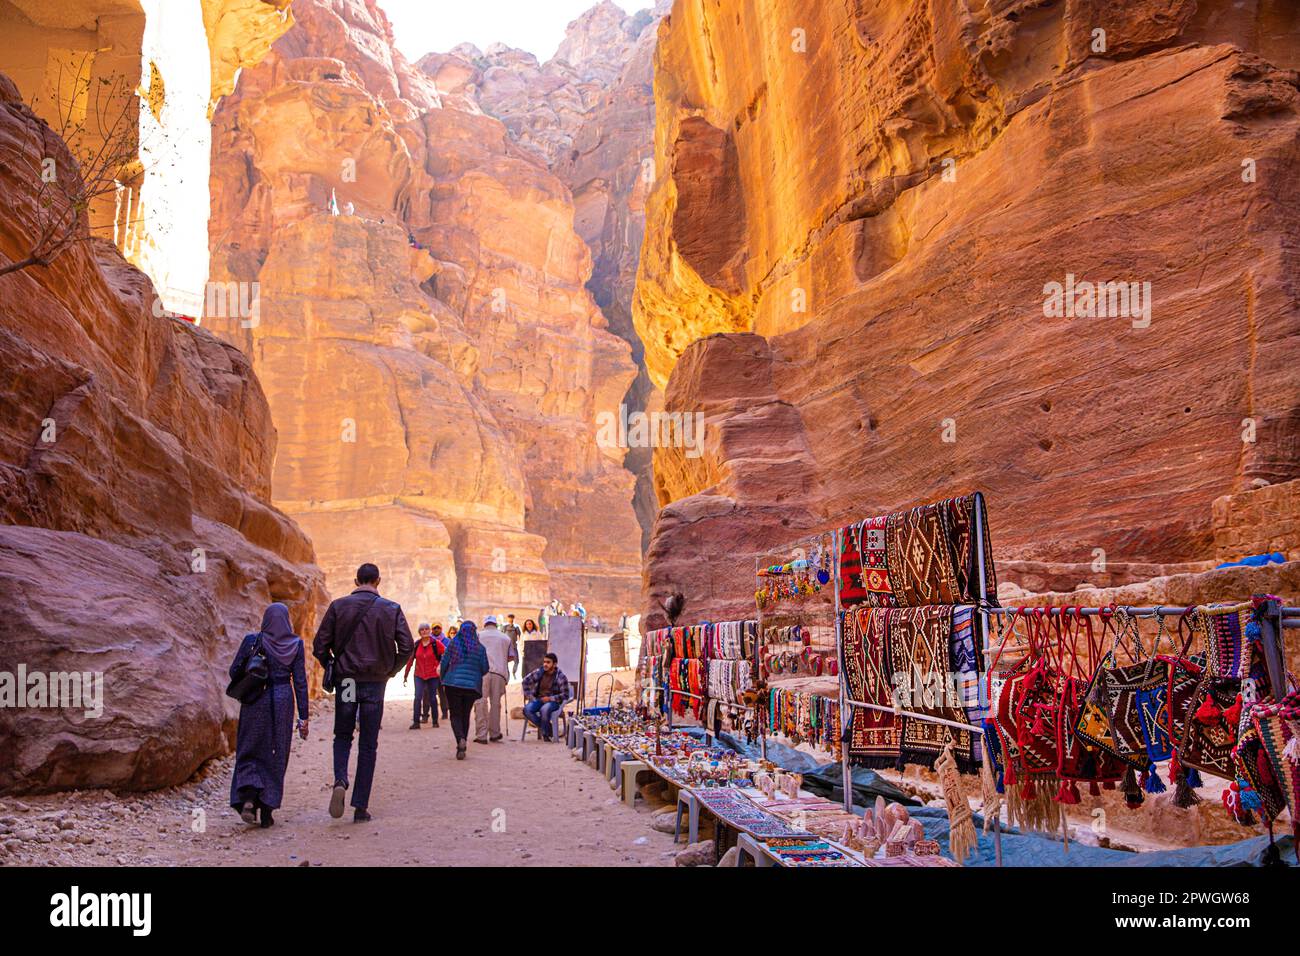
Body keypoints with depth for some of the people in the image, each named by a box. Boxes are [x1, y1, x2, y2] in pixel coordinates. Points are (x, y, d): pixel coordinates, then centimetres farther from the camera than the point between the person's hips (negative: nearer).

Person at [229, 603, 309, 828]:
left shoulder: (252, 640, -4)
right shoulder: (296, 645, -3)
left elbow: (234, 671, -1)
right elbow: (300, 682, -4)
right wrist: (303, 717, 0)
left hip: (255, 701, 0)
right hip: (283, 701, 1)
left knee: (249, 752, 15)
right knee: (275, 757, 11)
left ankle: (248, 798, -8)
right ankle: (266, 812, 11)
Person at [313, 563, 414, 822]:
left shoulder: (339, 606, -1)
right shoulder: (391, 609, -2)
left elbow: (320, 645, -2)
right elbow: (407, 647, -6)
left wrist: (333, 669, 13)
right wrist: (391, 671, 9)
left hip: (345, 681, 1)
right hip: (375, 684, 0)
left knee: (342, 736, 19)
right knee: (368, 745, 8)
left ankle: (340, 780, -8)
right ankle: (360, 807, 8)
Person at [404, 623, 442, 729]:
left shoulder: (435, 644, -6)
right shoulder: (416, 645, 1)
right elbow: (410, 660, 5)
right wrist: (405, 675, 6)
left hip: (433, 675, -1)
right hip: (419, 675, 1)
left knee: (432, 698, 7)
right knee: (418, 697, -10)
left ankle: (435, 721, 20)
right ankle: (416, 722, -7)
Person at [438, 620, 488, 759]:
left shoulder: (452, 644, -1)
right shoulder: (479, 648, 1)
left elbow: (444, 663, 1)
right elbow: (485, 668, 1)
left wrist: (443, 679, 18)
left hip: (453, 684, -1)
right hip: (472, 686, 1)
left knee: (455, 714, 5)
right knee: (465, 715, 14)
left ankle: (460, 739, -20)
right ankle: (461, 747, 15)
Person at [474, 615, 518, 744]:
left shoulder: (478, 636, 8)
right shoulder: (506, 638, 13)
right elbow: (512, 657, 12)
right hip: (499, 672, 2)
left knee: (480, 703, 1)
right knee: (495, 703, 10)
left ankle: (481, 735, -4)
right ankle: (494, 734, 16)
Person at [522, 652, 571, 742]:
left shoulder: (560, 677, -10)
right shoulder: (539, 672, 0)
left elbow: (565, 695, -11)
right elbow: (526, 681, 13)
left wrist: (550, 698, -19)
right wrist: (528, 695, 4)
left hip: (553, 701, -4)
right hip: (538, 699, 4)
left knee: (544, 709, -38)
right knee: (527, 709, -26)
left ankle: (545, 733, -12)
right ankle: (548, 729, -9)